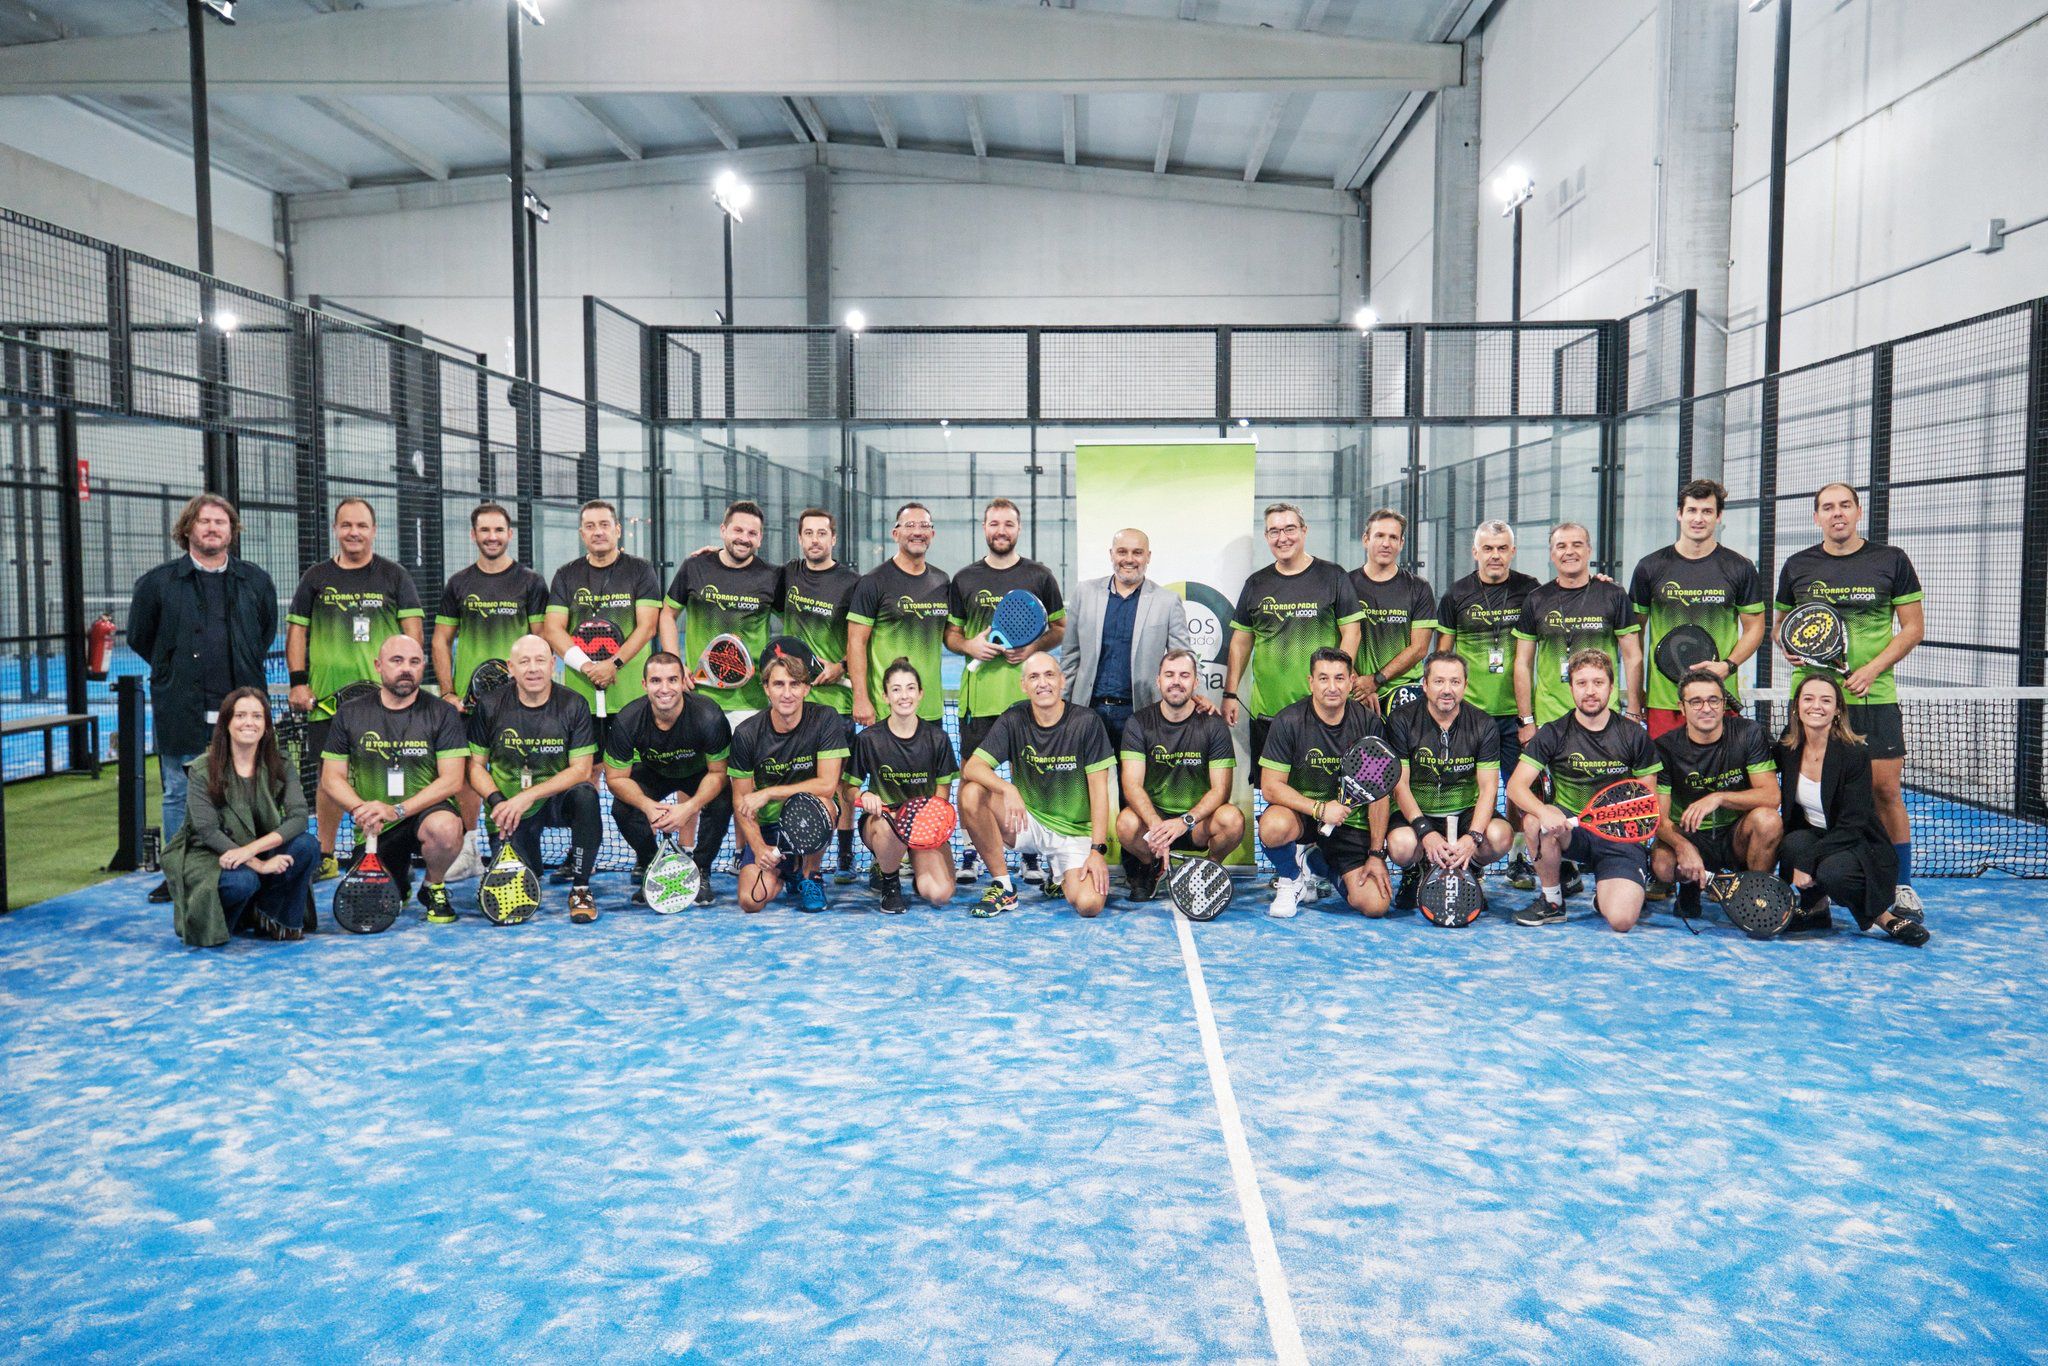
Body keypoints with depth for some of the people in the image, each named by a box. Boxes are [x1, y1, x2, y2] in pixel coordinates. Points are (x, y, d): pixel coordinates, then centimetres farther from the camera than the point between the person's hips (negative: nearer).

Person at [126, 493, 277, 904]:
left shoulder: (256, 581, 8)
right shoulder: (158, 582, 3)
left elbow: (268, 632, 20)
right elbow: (139, 637, 12)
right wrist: (176, 673, 11)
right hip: (181, 712, -1)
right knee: (179, 794, 5)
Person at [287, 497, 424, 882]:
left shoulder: (394, 575, 8)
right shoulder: (315, 577, 12)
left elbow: (414, 632, 4)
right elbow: (296, 631, 13)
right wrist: (298, 682, 3)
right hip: (327, 695, 2)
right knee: (329, 774, 6)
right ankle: (325, 857, 16)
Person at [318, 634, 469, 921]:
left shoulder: (442, 714, -3)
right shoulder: (350, 715, 5)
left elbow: (453, 779, -10)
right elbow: (331, 778, 6)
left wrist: (397, 810, -20)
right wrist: (360, 810, -15)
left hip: (427, 811, -3)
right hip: (372, 830, 3)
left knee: (444, 828, -37)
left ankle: (434, 887, -5)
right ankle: (399, 881, 29)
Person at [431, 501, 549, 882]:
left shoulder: (530, 583, 4)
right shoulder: (458, 583, 11)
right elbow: (441, 640, 11)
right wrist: (448, 693, 0)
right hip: (467, 697, 2)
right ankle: (467, 851, 13)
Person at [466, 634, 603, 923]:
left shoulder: (573, 705, -8)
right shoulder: (489, 707, -4)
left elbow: (581, 770, -12)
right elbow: (476, 766, 2)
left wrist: (528, 796, -21)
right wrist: (497, 801, -17)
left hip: (556, 801, -1)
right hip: (508, 811, 1)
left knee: (585, 795, -36)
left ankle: (580, 888, -18)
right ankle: (529, 862, 28)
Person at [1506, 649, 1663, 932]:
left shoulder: (1635, 736, 2)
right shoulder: (1552, 734, 0)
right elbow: (1516, 786, -11)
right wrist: (1544, 812, -30)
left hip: (1620, 836, -1)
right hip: (1571, 828, 1)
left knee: (1622, 920, -24)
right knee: (1535, 821, -35)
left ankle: (1604, 893, 16)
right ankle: (1551, 901, -9)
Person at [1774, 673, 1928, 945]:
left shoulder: (1855, 753, -18)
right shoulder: (1788, 747, -4)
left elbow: (1851, 826, -22)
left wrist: (1806, 862, -29)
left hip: (1861, 846, -4)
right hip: (1811, 836, 4)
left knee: (1831, 872, -36)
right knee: (1794, 843, -31)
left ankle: (1884, 914, -4)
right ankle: (1815, 909, -1)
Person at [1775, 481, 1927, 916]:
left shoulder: (1890, 560, 4)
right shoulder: (1797, 566, 9)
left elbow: (1913, 626, 4)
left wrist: (1872, 669, -9)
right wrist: (1789, 648, -5)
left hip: (1874, 697, -1)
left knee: (1886, 789, -2)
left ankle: (1902, 884, 13)